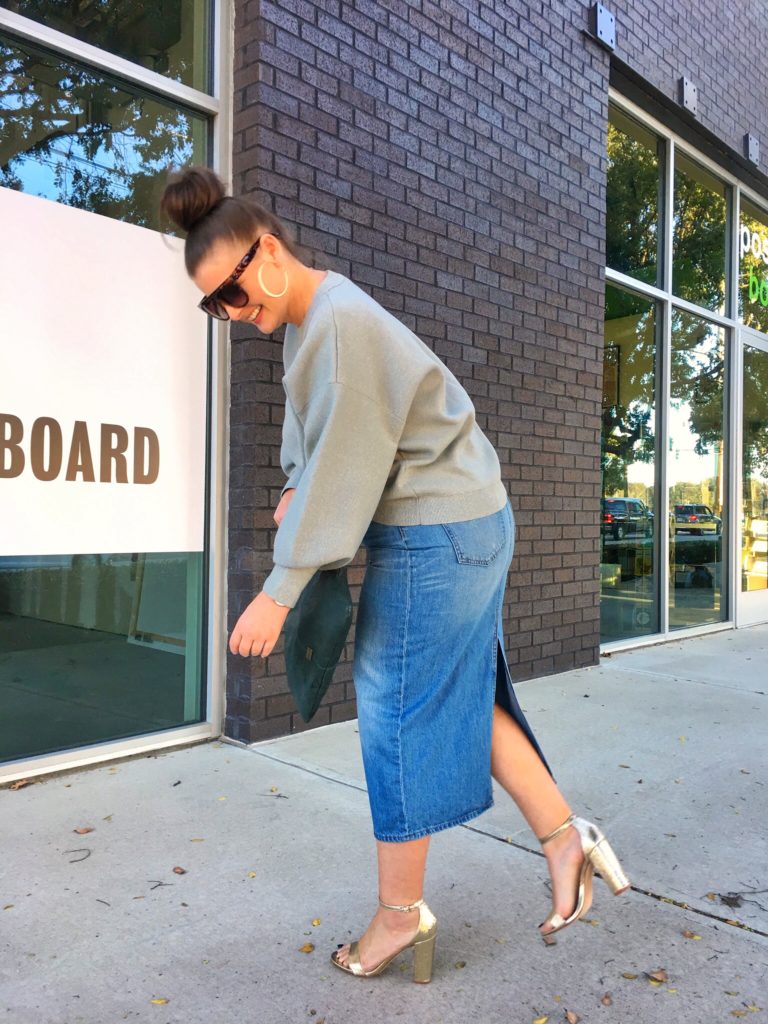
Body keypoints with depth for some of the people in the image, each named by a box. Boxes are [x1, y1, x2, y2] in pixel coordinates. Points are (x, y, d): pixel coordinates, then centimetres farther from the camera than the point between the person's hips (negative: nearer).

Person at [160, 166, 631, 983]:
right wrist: (295, 488, 5)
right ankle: (565, 836, 25)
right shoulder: (308, 318, 12)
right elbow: (316, 439, 23)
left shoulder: (342, 323, -21)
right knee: (464, 697, 16)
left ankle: (401, 912, 20)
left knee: (398, 712, 1)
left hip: (435, 535, -10)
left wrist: (278, 592, -21)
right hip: (464, 526, 10)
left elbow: (343, 468, -24)